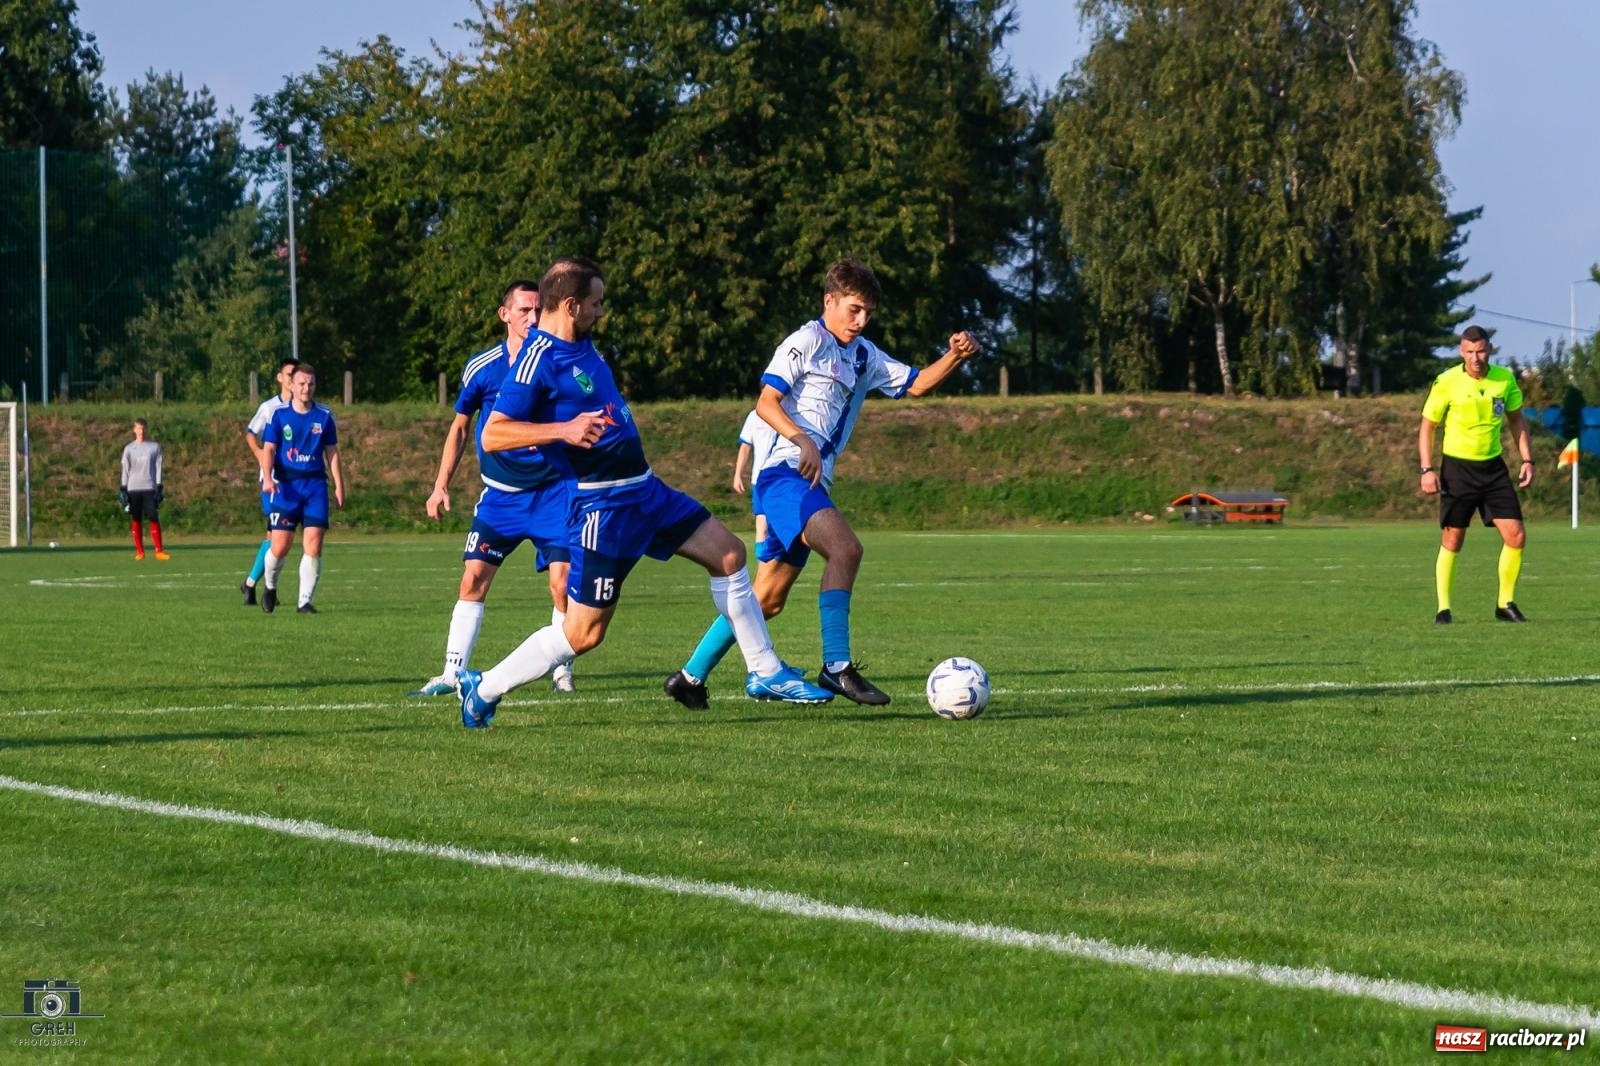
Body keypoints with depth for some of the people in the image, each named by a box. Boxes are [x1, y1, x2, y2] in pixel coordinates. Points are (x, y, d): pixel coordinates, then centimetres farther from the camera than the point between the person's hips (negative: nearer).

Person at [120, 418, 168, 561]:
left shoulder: (154, 447, 7)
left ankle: (159, 551, -7)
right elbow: (125, 470, 8)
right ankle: (139, 552, 4)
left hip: (150, 488, -1)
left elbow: (158, 468, 6)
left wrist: (159, 487, -2)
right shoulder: (129, 449, 8)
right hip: (133, 488, 1)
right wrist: (123, 489, 1)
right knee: (135, 520, 1)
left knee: (154, 519, -7)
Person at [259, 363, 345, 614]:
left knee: (313, 546, -7)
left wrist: (339, 487, 8)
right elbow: (268, 450, -1)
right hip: (286, 486, -2)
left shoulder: (324, 416, 7)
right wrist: (267, 478, -17)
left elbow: (332, 452, 12)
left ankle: (305, 601, 1)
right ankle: (270, 588, 23)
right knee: (280, 546, -5)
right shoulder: (279, 415, 2)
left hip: (315, 484, 2)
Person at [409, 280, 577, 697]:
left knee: (562, 582, -9)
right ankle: (452, 673, -2)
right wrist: (441, 486, 7)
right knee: (474, 579, -7)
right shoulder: (482, 367, -1)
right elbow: (460, 427, 11)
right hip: (499, 495, 1)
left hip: (551, 492, -1)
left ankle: (562, 670, 10)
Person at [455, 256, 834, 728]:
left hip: (644, 489, 10)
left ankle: (766, 672, 21)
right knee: (583, 633, -7)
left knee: (728, 553, 12)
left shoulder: (579, 345, 8)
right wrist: (563, 430, -36)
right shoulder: (539, 358, -19)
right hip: (603, 506, -10)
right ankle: (483, 689, 8)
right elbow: (492, 434, -26)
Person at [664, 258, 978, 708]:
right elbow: (766, 403, -11)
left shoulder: (864, 356, 21)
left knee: (767, 599, 11)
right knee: (845, 547, -29)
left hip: (812, 482, 9)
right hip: (783, 471, -9)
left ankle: (691, 676, 19)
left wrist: (955, 357, 3)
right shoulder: (806, 342, -4)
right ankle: (836, 667, -30)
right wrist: (803, 440, -25)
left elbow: (915, 384, 21)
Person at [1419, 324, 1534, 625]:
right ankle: (1443, 609, 9)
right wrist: (1427, 470, -11)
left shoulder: (1505, 379, -1)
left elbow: (1517, 420, 13)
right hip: (1457, 467, -3)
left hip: (1493, 467, 3)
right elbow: (1427, 427, -3)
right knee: (1452, 540, -1)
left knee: (1516, 535, -3)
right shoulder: (1446, 383, -11)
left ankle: (1506, 604, 11)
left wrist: (1526, 459, 5)